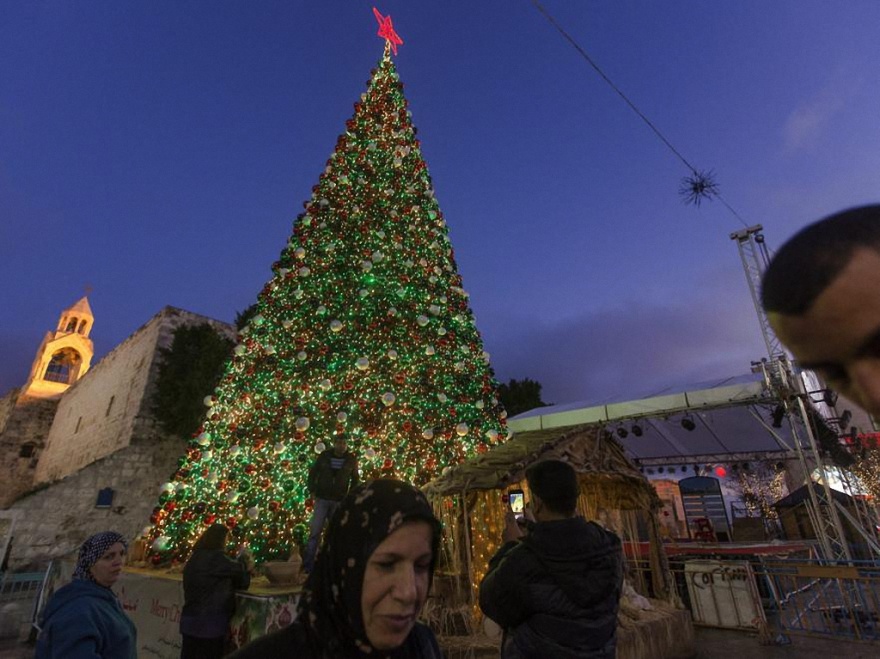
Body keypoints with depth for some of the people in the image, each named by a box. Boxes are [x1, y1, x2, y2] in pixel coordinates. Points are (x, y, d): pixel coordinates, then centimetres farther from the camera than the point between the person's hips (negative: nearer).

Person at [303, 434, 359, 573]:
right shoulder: (324, 455, -2)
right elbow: (313, 472, 7)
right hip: (322, 499, 0)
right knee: (315, 531, -4)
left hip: (340, 501, 1)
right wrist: (312, 491, 0)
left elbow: (354, 479, 9)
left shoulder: (351, 459, -2)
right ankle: (308, 564, 5)